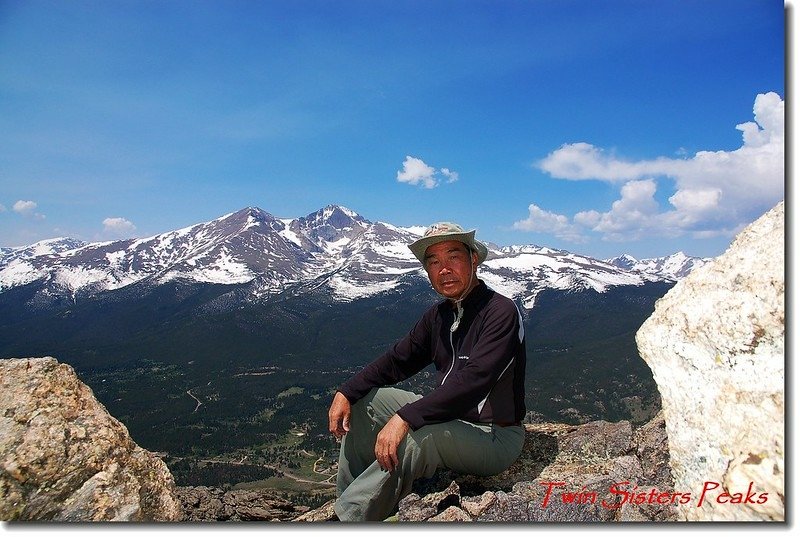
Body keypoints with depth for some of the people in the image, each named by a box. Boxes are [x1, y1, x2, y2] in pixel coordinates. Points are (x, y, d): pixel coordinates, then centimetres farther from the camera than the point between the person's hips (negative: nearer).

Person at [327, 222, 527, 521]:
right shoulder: (440, 314, 5)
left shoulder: (500, 312, -20)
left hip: (493, 437, -8)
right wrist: (346, 393, -4)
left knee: (417, 436, -36)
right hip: (449, 419, 8)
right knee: (364, 401, 3)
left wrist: (405, 417, -39)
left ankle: (350, 516, -19)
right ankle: (347, 503, 6)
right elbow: (398, 360, 9)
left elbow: (473, 380, -32)